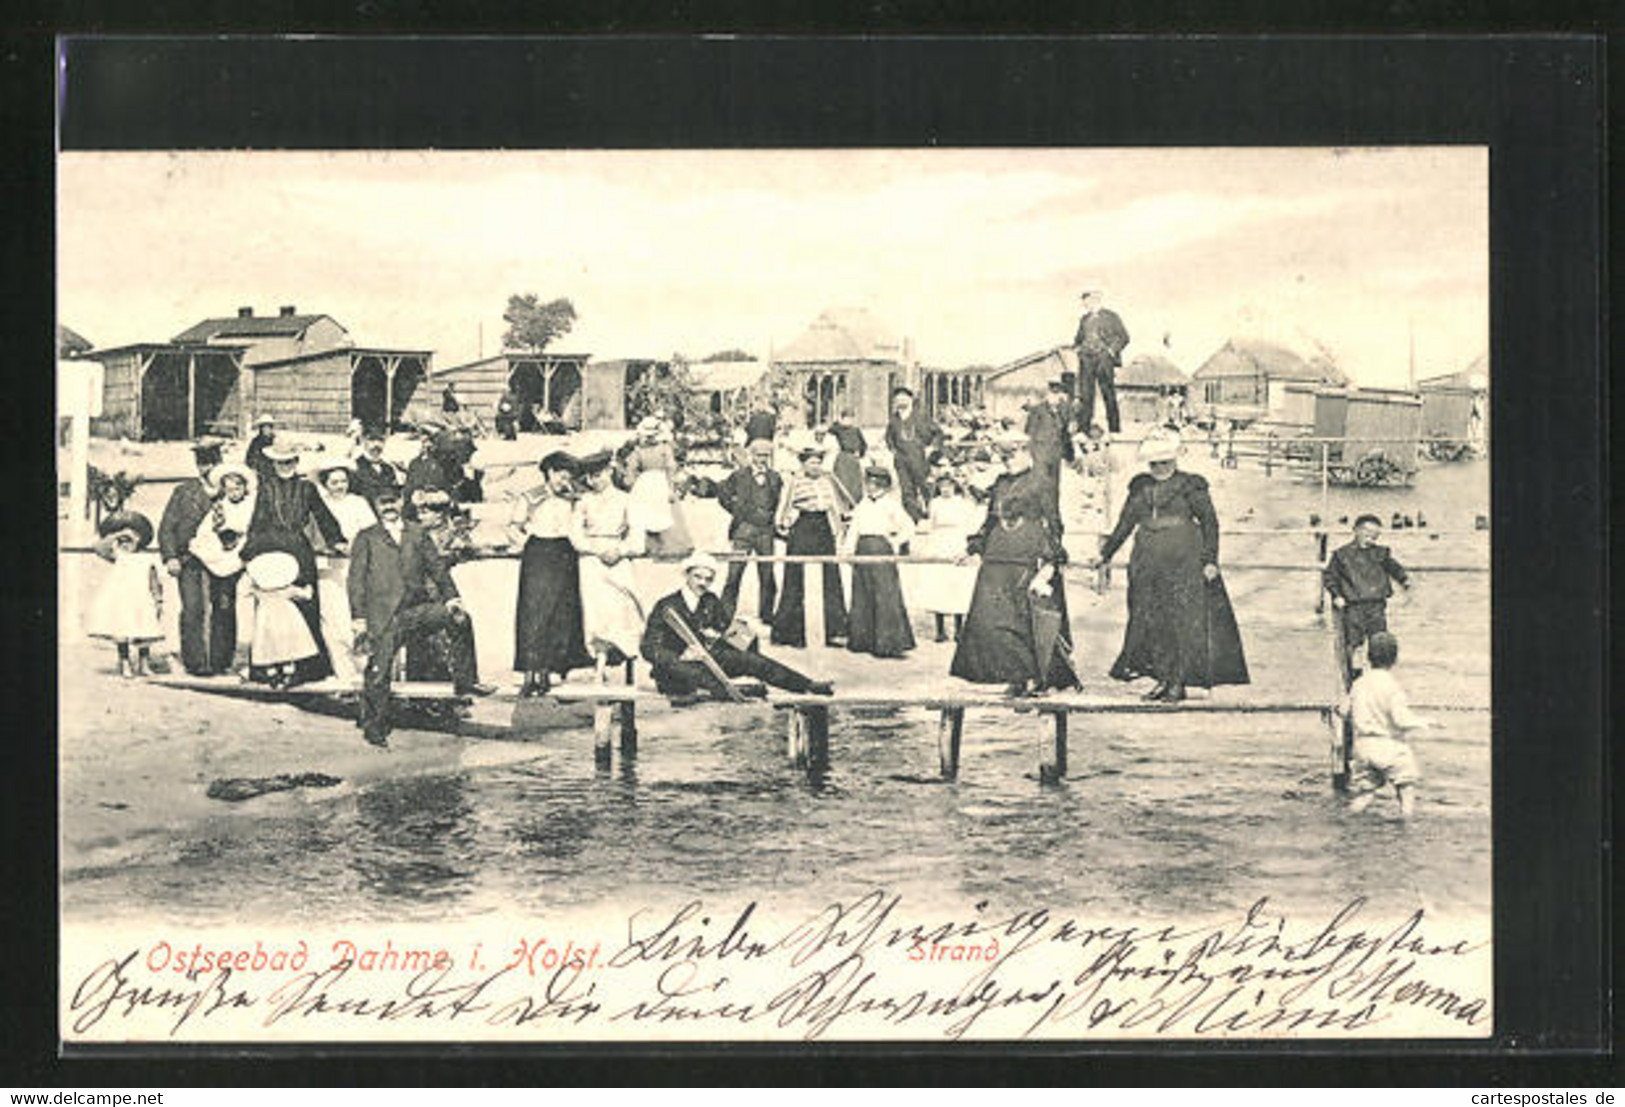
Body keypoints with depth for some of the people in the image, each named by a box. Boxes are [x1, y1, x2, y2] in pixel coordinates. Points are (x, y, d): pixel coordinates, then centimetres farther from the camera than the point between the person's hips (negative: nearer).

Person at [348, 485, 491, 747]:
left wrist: (451, 597, -3)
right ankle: (373, 727, 10)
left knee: (459, 619, -17)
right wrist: (358, 617, -5)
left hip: (418, 607, 2)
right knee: (379, 672, -4)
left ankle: (465, 681, -7)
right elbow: (356, 580, 4)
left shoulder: (418, 534, 17)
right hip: (384, 614, -2)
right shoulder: (366, 539, 9)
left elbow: (437, 567, 12)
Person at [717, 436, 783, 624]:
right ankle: (726, 615, -1)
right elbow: (723, 495, 8)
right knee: (735, 573, -6)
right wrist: (737, 512, 3)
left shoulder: (775, 478, 11)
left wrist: (773, 516, 6)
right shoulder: (739, 475, 3)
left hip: (766, 530, 3)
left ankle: (766, 615, 14)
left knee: (767, 576, 5)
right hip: (744, 529, -3)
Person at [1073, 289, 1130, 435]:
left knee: (1108, 394, -4)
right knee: (1085, 394, -2)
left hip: (1103, 358, -4)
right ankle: (1084, 426, -1)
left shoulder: (1110, 316, 4)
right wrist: (1075, 344, 3)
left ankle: (1114, 427, 0)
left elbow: (1124, 337, 2)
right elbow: (1079, 338, 23)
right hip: (1086, 359, 4)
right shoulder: (1085, 319, 19)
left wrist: (1113, 350, -8)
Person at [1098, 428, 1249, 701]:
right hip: (1147, 564, 5)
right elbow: (1125, 524, 18)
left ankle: (1178, 681, -2)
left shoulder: (1190, 486, -2)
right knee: (1150, 620, 3)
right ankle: (1163, 678, 9)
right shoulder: (1140, 488, 11)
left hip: (1183, 563, -5)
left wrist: (1210, 560, -9)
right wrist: (1106, 552, 14)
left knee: (1182, 619, -5)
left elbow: (1210, 523, -2)